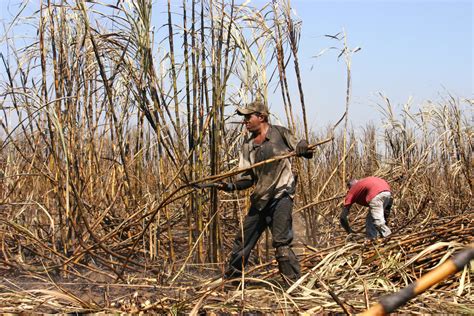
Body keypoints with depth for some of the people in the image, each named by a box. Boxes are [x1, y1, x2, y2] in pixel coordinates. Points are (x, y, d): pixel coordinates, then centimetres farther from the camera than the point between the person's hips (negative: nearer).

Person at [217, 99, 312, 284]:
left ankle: (294, 282, -2)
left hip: (281, 195, -6)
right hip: (260, 199, 6)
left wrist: (304, 149, -25)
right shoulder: (248, 144, 11)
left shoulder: (280, 133, -2)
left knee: (281, 242, -12)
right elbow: (247, 177, 10)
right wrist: (232, 186, -9)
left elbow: (300, 147, -1)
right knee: (242, 240, 12)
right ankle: (229, 279, 27)